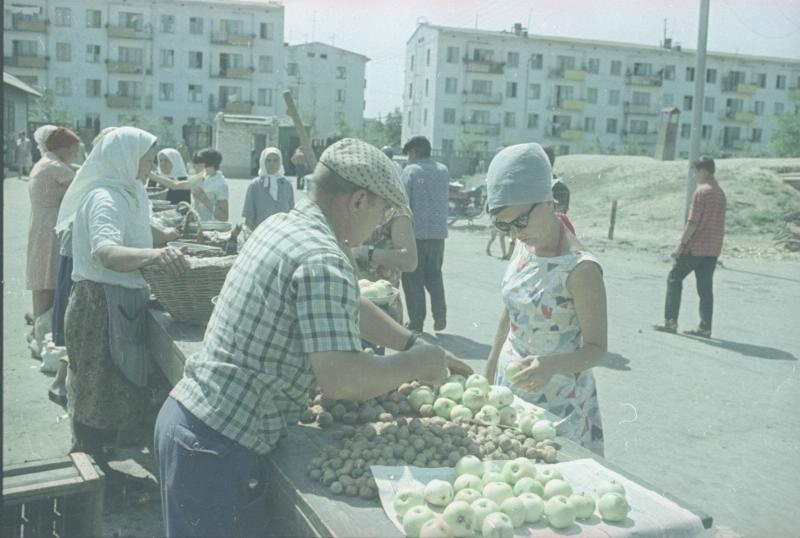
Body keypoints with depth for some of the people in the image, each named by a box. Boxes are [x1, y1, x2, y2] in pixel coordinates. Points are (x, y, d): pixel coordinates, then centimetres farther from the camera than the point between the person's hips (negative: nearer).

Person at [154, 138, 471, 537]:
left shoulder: (282, 225, 8)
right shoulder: (322, 260, -22)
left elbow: (346, 308, 19)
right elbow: (340, 379, -31)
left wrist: (416, 345, 17)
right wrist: (415, 364, -14)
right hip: (218, 447, -9)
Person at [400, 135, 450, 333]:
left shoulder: (411, 171, -8)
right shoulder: (443, 170, 9)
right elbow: (443, 198, 14)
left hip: (416, 232, -5)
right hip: (439, 232, 5)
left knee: (413, 280, 5)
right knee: (434, 276, 18)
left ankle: (416, 322, 7)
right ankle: (440, 316, 7)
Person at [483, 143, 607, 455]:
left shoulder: (580, 269, -21)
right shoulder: (523, 247, 0)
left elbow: (596, 348, -18)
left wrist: (550, 366, -35)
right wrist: (490, 370, 18)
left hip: (556, 401, -6)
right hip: (510, 383, 6)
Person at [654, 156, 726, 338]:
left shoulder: (701, 191, -12)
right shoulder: (720, 192, 14)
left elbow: (693, 222, -17)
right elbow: (719, 224, 17)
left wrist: (681, 245, -13)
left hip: (695, 247, -7)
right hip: (713, 249, 7)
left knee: (674, 279, 3)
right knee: (705, 287, 7)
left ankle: (670, 321, 2)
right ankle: (705, 327, 6)